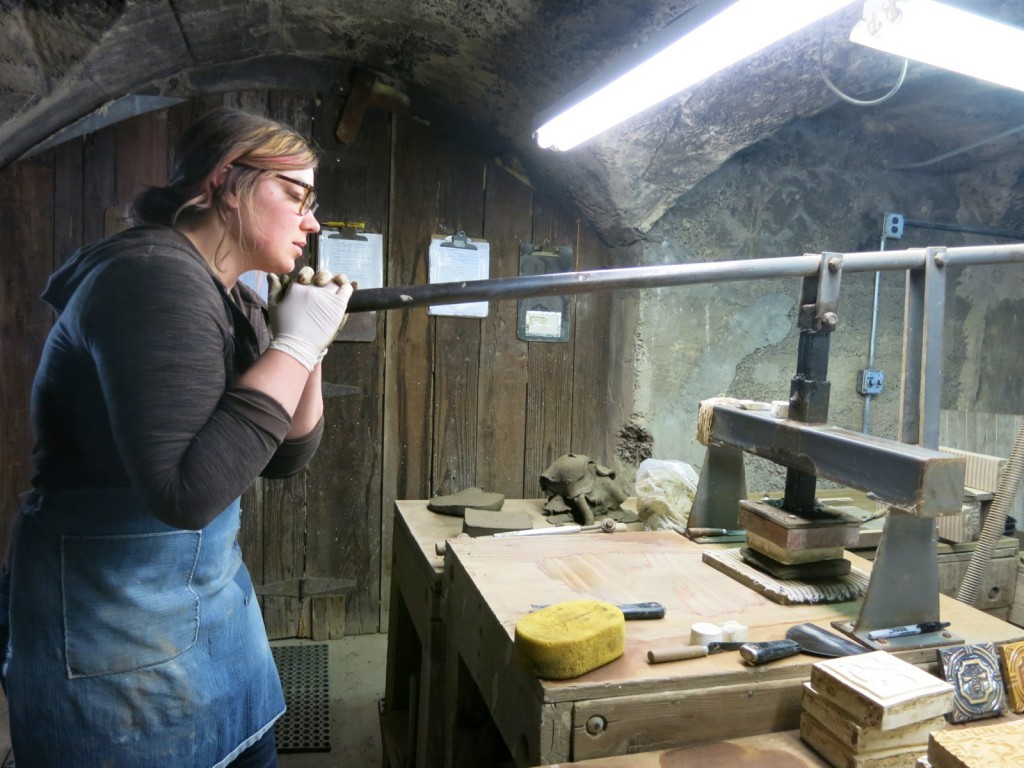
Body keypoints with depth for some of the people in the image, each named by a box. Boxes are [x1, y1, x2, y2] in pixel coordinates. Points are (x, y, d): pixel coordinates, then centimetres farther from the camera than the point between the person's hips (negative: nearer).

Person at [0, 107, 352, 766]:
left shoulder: (237, 305, 6)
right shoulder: (154, 276, -22)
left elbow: (286, 459, 9)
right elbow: (186, 492, -31)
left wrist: (312, 345, -5)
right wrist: (292, 346, -24)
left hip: (212, 594, 9)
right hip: (121, 638, -9)